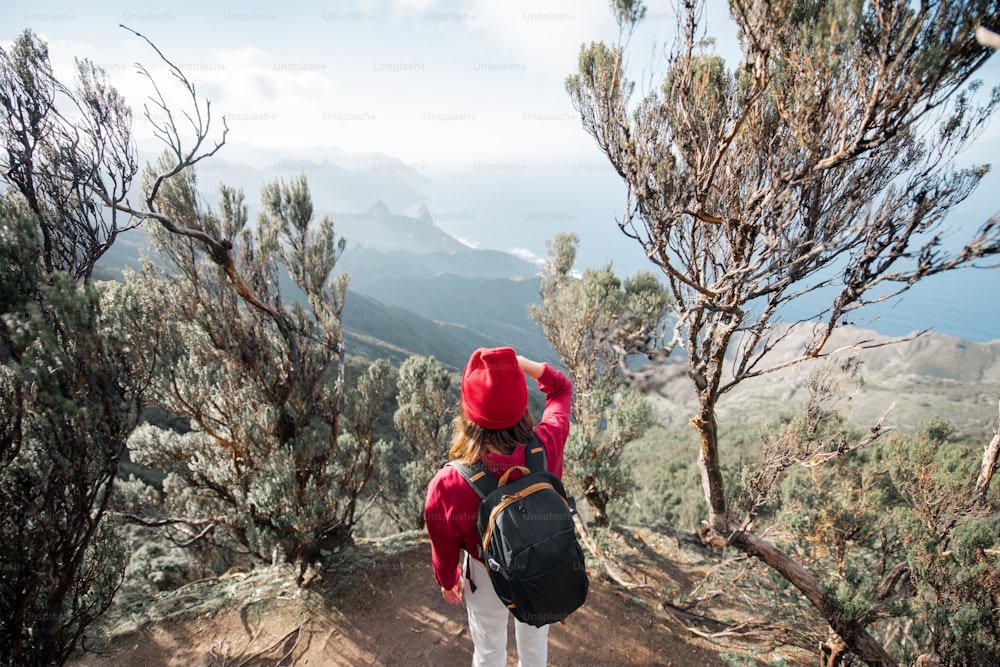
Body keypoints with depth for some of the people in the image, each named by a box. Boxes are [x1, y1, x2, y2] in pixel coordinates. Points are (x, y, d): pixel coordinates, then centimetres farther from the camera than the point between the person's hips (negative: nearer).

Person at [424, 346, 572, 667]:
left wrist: (448, 580, 6)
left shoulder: (448, 487, -37)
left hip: (488, 581, -2)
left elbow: (445, 547, -14)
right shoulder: (547, 446, -34)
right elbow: (562, 389, -11)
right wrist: (523, 364, -24)